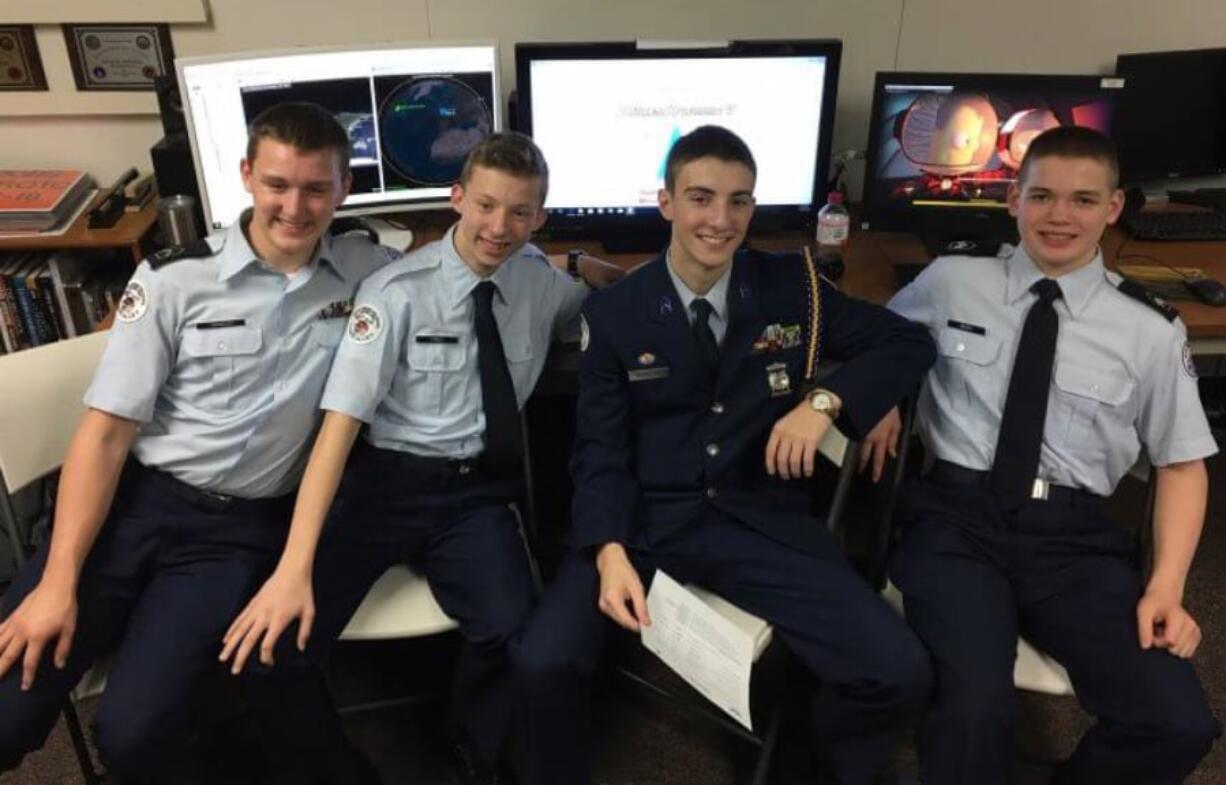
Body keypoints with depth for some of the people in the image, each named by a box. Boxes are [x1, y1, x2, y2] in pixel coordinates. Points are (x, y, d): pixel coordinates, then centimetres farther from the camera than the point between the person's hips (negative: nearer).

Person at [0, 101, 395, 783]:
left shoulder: (366, 271, 1)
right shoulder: (175, 279, -3)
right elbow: (106, 432, -3)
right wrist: (58, 580, -10)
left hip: (244, 530, 0)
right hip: (137, 501, 1)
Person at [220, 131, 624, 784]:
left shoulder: (542, 282, 4)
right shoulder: (398, 291, -10)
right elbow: (340, 423, -16)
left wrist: (583, 263, 2)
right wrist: (294, 567, -25)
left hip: (478, 490, 2)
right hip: (387, 482, -2)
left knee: (511, 631, -26)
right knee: (279, 646, -20)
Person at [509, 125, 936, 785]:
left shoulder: (792, 287, 6)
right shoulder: (613, 311, 1)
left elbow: (909, 343, 11)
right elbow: (601, 448, -2)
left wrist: (825, 401, -8)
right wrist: (610, 552, -20)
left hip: (760, 521, 2)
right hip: (645, 518, -1)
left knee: (900, 674, -15)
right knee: (542, 662, -24)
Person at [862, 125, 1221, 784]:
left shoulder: (1150, 331, 5)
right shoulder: (951, 281, 6)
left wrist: (1167, 585, -2)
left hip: (1073, 535, 2)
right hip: (957, 517, -1)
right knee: (973, 713, -28)